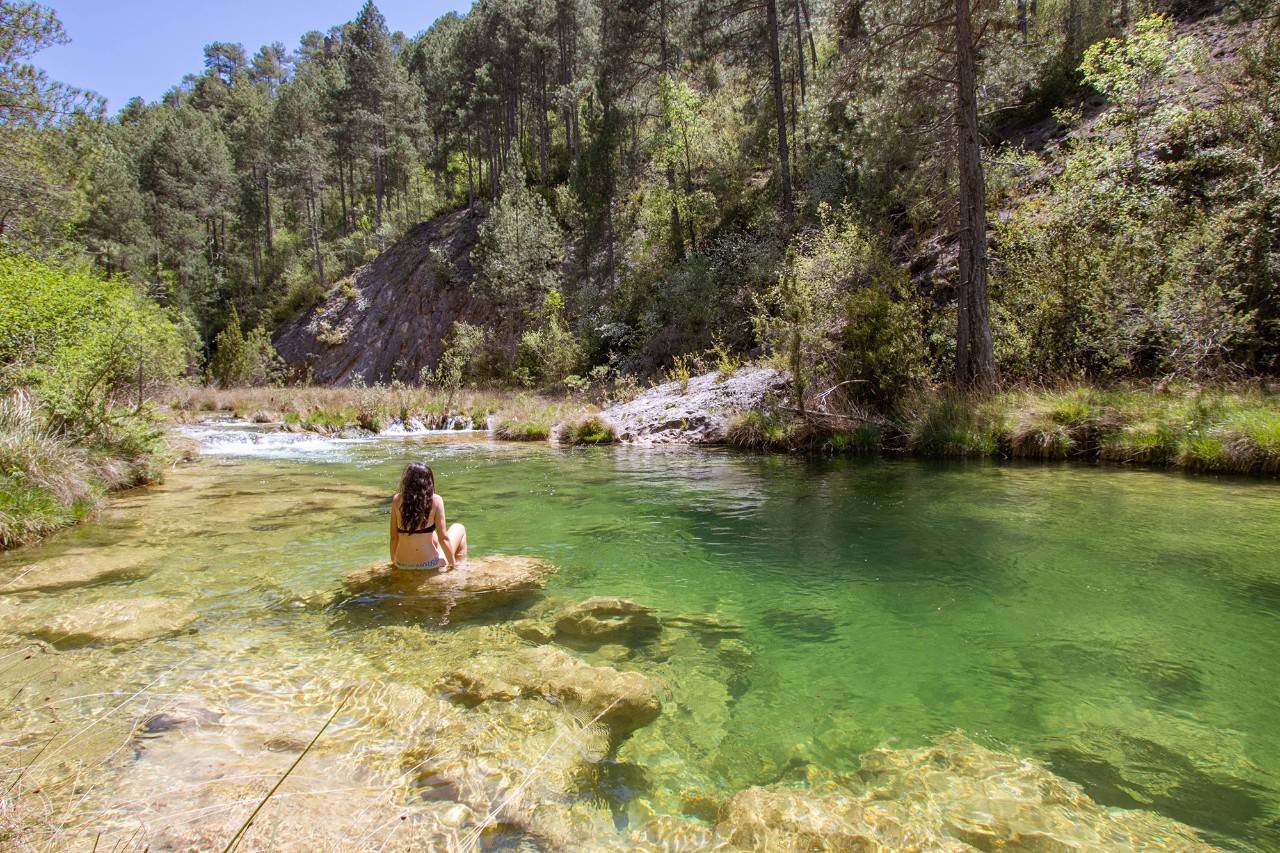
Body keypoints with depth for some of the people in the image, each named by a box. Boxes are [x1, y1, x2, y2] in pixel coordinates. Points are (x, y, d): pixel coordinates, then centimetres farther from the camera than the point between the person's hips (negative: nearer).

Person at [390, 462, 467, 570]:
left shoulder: (397, 499, -6)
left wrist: (393, 560, 15)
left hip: (402, 565, 4)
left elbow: (394, 536, -1)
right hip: (429, 564, -4)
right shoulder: (435, 500, -14)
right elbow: (443, 538, -12)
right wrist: (452, 562, 1)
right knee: (459, 529, 23)